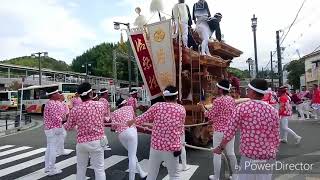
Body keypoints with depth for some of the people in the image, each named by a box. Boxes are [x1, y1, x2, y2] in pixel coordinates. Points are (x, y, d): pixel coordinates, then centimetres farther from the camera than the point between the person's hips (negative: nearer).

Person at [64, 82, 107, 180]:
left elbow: (68, 128, 7)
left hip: (81, 142, 2)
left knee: (81, 168, 20)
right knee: (99, 169, 5)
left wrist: (64, 124, 28)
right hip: (97, 141, -1)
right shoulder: (100, 105, -8)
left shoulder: (75, 110, -7)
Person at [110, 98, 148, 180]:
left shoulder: (114, 113, 18)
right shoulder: (129, 107, 18)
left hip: (121, 134, 4)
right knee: (132, 156, 1)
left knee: (132, 154, 21)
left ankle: (141, 173, 31)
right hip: (131, 131, -3)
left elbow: (113, 126, 6)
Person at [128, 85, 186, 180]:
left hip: (156, 146, 1)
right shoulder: (181, 109, -2)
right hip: (172, 147, -1)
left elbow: (143, 118, 5)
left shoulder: (157, 106, -4)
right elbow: (181, 129, 9)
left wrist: (132, 121, 24)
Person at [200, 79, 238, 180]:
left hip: (220, 130, -6)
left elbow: (210, 115, -10)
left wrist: (203, 109, 7)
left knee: (217, 154, 6)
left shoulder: (218, 100, -16)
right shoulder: (232, 100, 6)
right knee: (231, 153, 17)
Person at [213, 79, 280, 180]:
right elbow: (275, 138, 4)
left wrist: (221, 147, 6)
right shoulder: (273, 111, -1)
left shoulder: (242, 108, -11)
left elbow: (230, 131, -9)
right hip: (269, 158, 4)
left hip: (249, 157, -3)